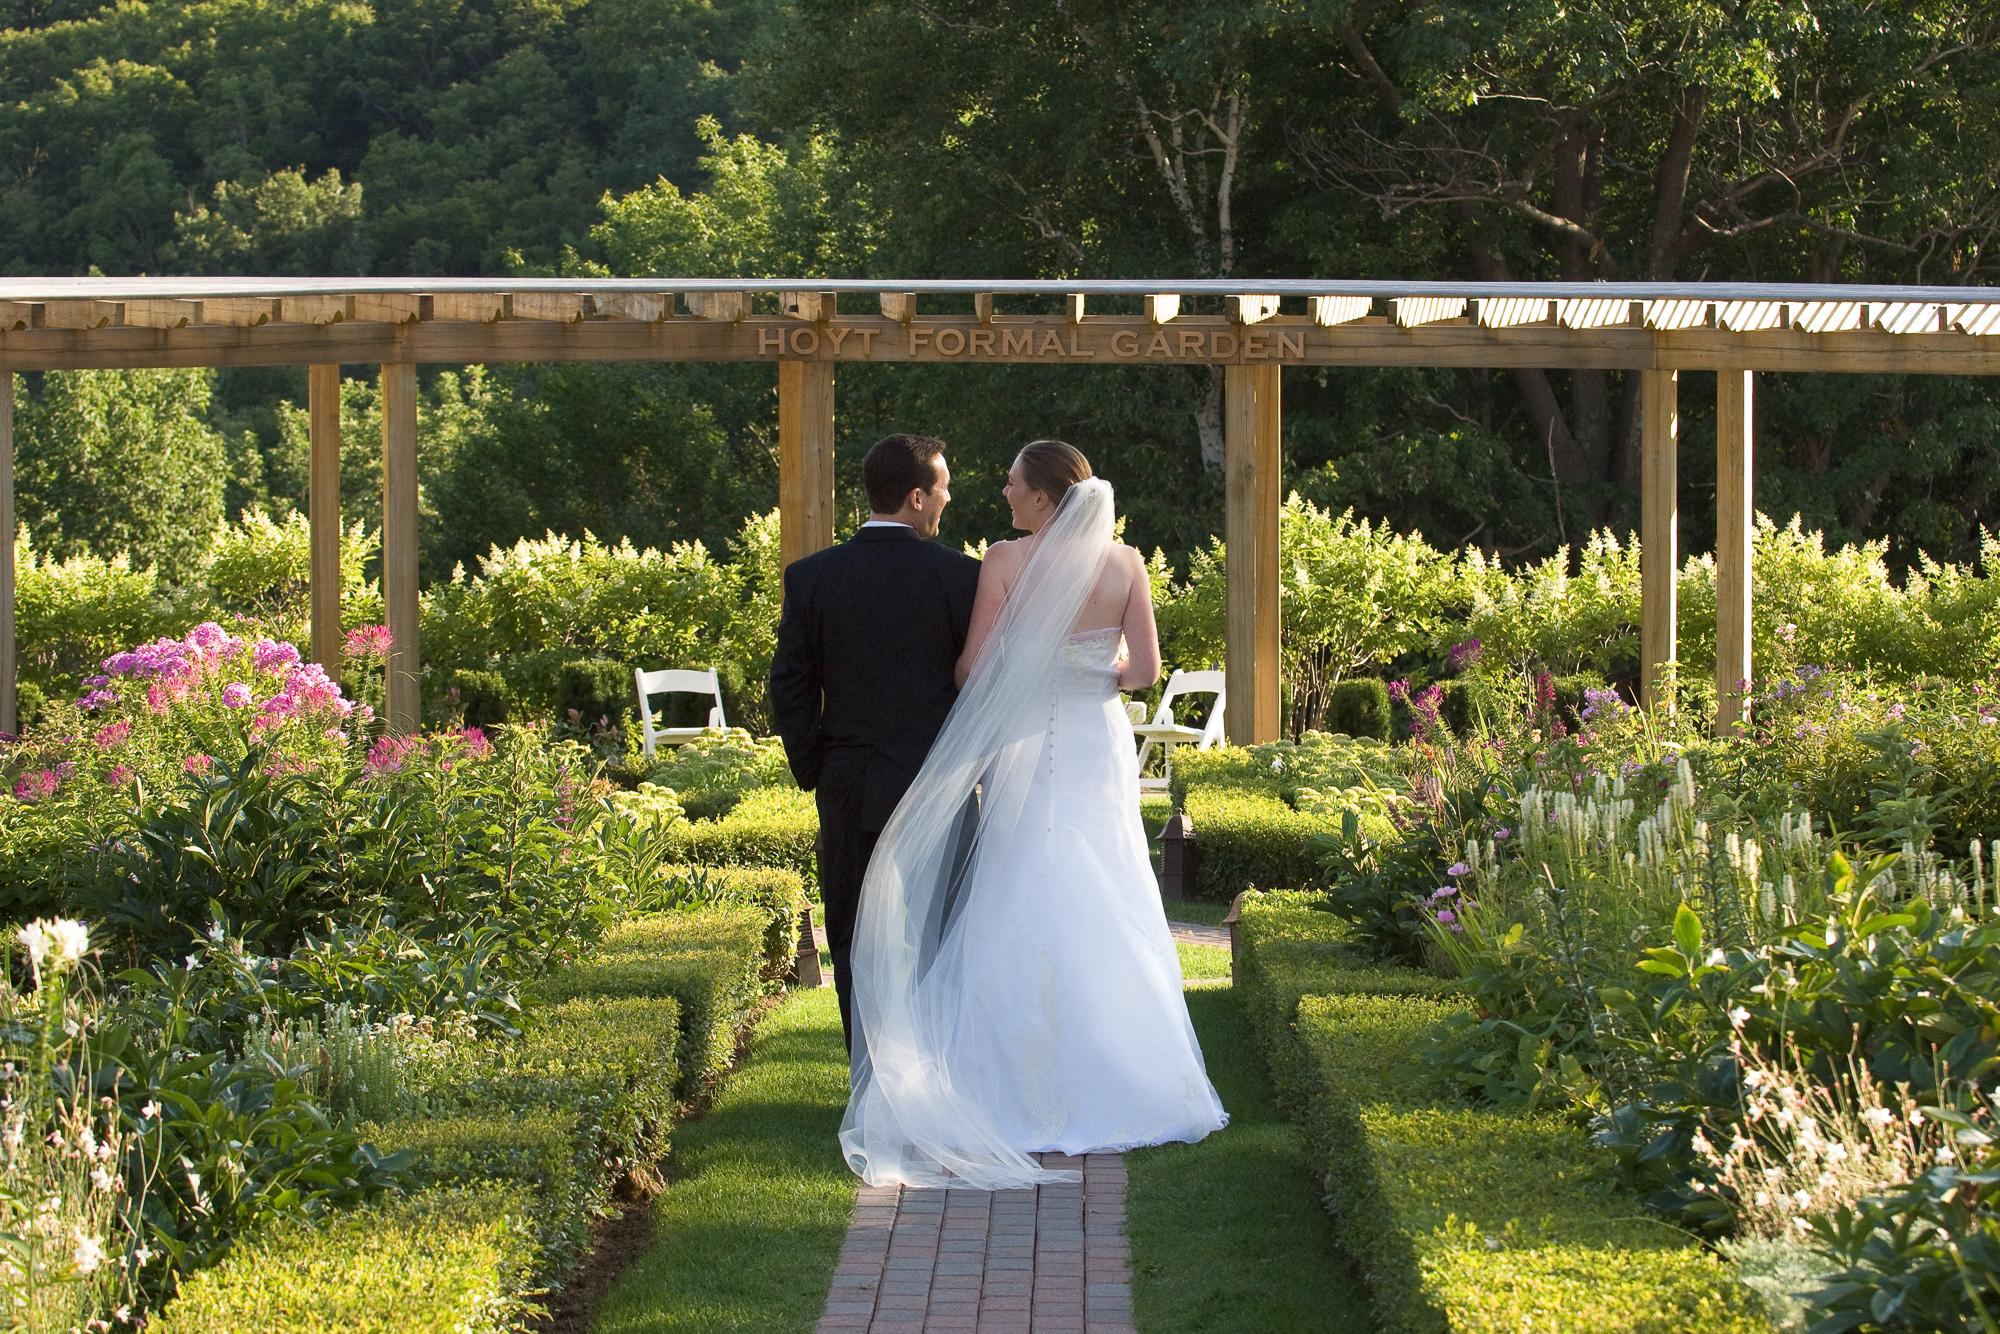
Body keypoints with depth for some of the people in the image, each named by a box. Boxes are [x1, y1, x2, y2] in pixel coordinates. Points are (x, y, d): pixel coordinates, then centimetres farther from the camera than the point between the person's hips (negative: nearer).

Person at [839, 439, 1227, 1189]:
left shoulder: (1006, 563, -12)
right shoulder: (1125, 564, -3)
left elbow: (975, 672, -12)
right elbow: (1145, 669, -3)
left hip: (1025, 748, -3)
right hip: (1099, 748, 3)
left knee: (1025, 910, 4)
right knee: (1105, 909, 11)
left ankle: (1030, 1087, 5)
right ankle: (1114, 1077, 15)